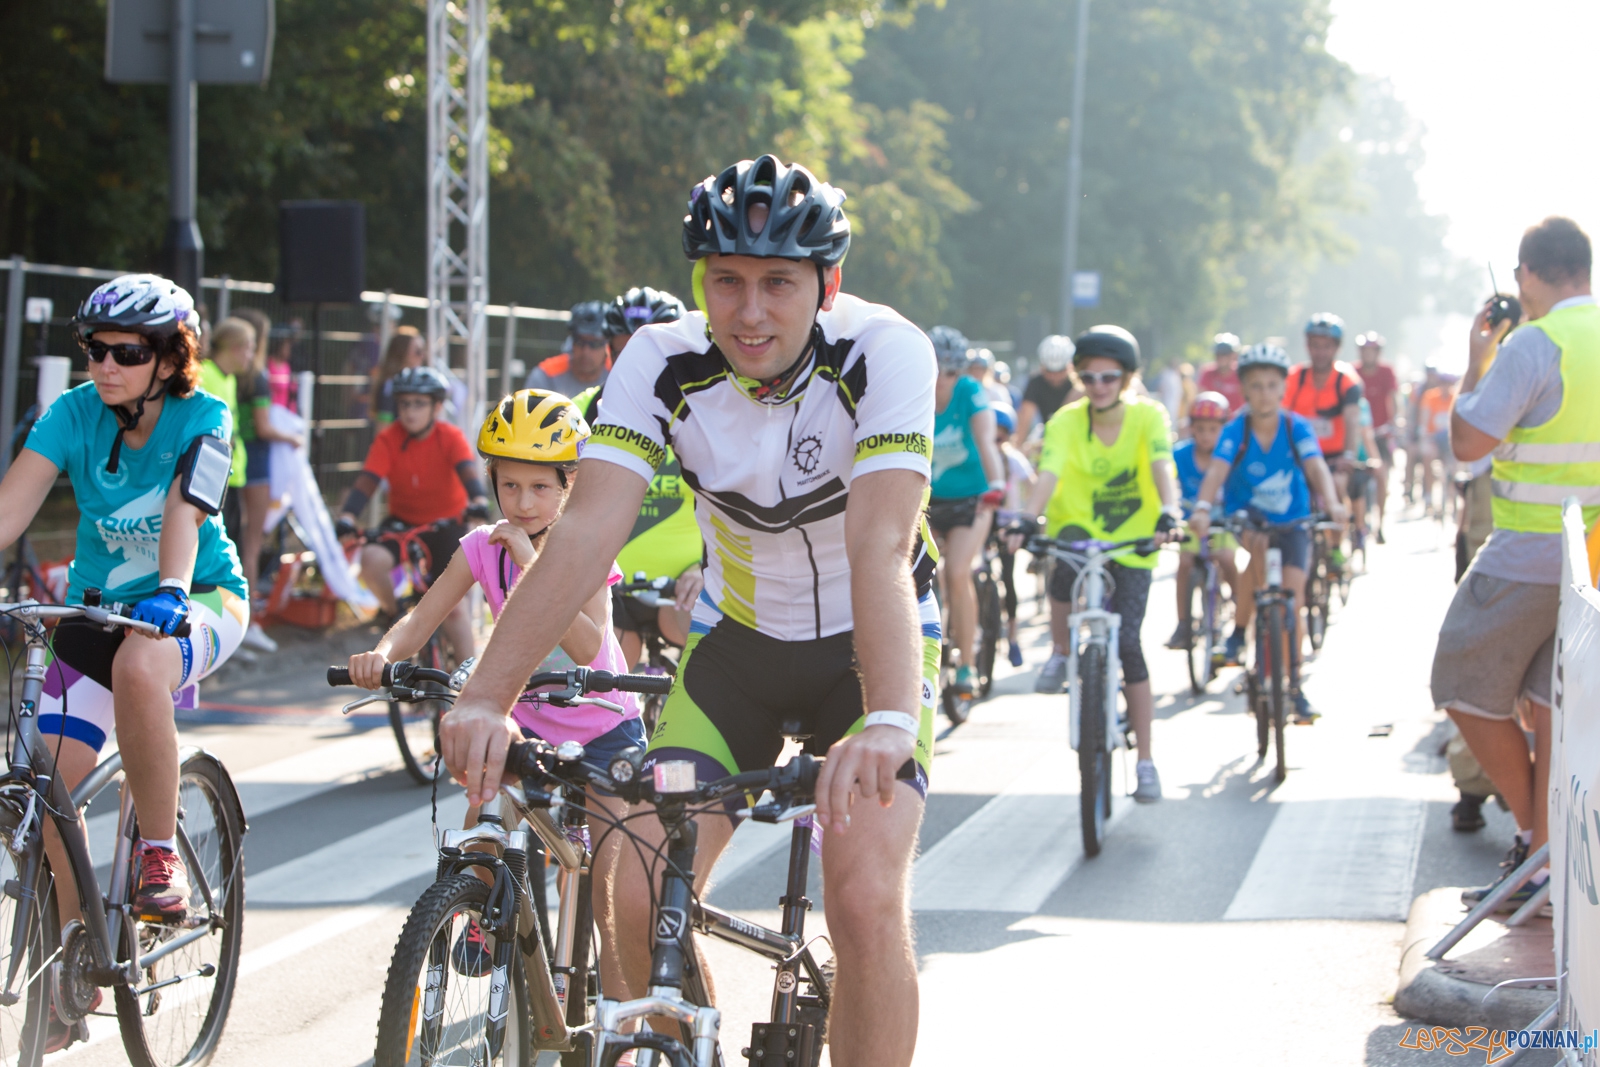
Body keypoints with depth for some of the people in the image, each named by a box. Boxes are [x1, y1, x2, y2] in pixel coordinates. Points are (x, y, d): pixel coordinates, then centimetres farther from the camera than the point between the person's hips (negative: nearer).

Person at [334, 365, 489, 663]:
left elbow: (468, 471, -30)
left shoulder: (451, 437, -14)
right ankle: (393, 613, -2)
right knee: (371, 560, -30)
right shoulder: (388, 439, -12)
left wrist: (479, 500, -53)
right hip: (402, 524, 1)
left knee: (453, 606, -12)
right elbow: (366, 482, -21)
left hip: (445, 526, -1)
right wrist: (347, 516, -40)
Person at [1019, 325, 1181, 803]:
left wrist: (1169, 511, -47)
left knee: (1127, 643, -9)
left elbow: (1161, 465, -27)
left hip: (1132, 546, 0)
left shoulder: (1148, 417, -11)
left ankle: (1146, 760, 3)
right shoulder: (1066, 422, -11)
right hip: (1079, 534, 0)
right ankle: (1061, 653, -9)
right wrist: (1029, 517, -46)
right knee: (1065, 562, -37)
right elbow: (1049, 471, -27)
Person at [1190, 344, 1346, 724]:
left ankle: (1293, 685, 6)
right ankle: (1240, 630, -19)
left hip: (1291, 522, 1)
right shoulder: (1236, 430, -17)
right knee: (1258, 544, -35)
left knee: (1293, 598, -8)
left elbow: (1316, 467, -27)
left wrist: (1332, 503, -46)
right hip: (1245, 515, -1)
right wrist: (1202, 508, -49)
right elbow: (1216, 471, -30)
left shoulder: (1298, 427, -15)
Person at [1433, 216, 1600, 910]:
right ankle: (1542, 863, 13)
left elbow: (1468, 442, -15)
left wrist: (1475, 363, -1)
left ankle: (1532, 834, 11)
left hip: (1529, 558, -7)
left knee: (1468, 691, 9)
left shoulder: (1533, 345, -17)